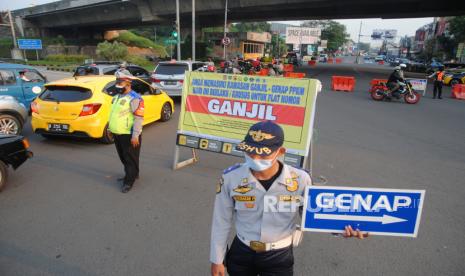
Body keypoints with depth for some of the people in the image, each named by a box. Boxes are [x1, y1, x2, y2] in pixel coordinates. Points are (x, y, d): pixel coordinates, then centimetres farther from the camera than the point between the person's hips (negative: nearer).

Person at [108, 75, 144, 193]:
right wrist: (111, 129, 23)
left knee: (130, 158, 1)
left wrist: (135, 136, -24)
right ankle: (132, 174, 37)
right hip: (118, 134, 10)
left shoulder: (134, 99, -17)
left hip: (129, 135, -9)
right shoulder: (117, 96, 13)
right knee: (123, 157, 20)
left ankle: (129, 182, 8)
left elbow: (139, 118, -22)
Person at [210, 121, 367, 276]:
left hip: (279, 257, -1)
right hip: (241, 253, 1)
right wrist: (217, 260, 0)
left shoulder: (300, 180, -21)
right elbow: (222, 222, -7)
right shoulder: (231, 178, -19)